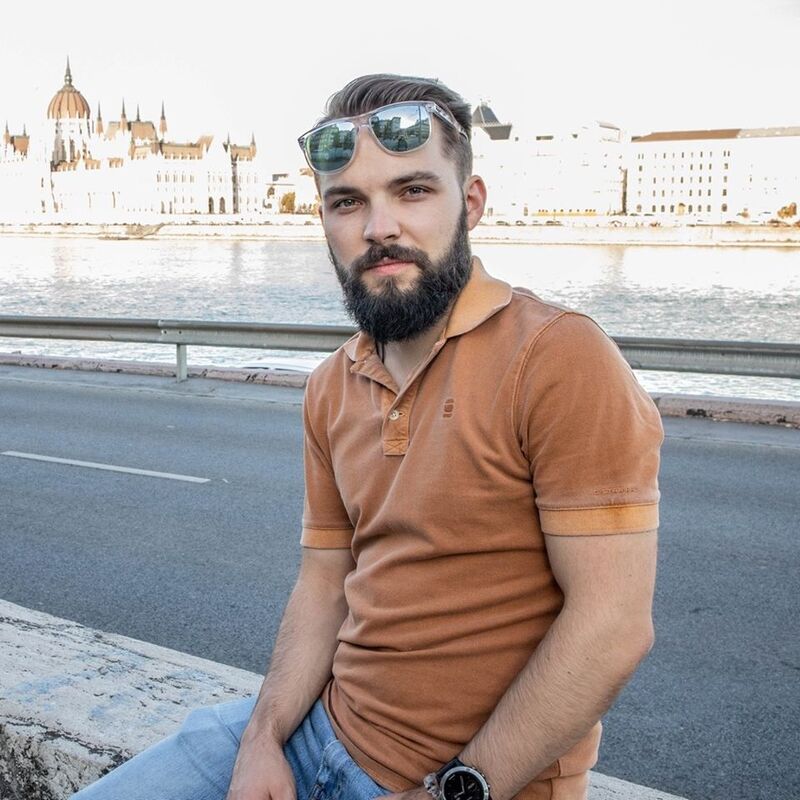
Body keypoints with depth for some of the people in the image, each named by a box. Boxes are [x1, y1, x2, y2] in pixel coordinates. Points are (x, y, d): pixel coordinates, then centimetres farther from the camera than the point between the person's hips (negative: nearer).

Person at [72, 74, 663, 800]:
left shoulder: (560, 358, -18)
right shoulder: (332, 389, 5)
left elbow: (613, 625, -20)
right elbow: (325, 581, 9)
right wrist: (263, 739, -4)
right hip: (326, 726, 6)